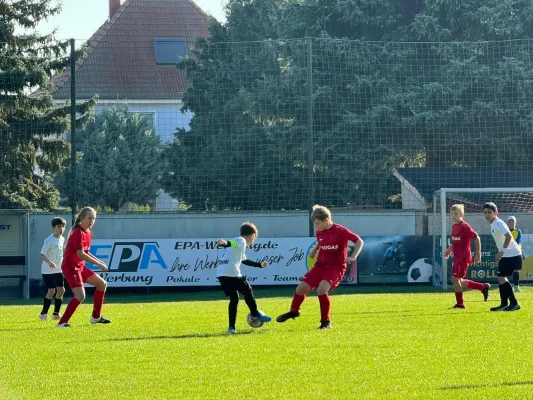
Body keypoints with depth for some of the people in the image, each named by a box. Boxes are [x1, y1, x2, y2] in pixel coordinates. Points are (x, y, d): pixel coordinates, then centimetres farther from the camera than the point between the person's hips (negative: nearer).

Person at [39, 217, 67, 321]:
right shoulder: (49, 240, -17)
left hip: (58, 270, 7)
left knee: (61, 290, 2)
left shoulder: (62, 239, 5)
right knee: (51, 291, -11)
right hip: (48, 270, -7)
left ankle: (56, 313, 14)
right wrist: (49, 262, -39)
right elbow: (42, 254, -23)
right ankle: (43, 313, 2)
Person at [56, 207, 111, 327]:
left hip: (79, 266, 10)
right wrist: (99, 264, -25)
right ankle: (62, 322, -19)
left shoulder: (88, 233, 11)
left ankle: (96, 317, 25)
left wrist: (99, 261, 8)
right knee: (80, 296, -23)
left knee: (102, 284, 17)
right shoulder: (78, 233, -19)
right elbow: (80, 254, -28)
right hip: (70, 267, -10)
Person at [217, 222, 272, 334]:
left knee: (234, 298, 12)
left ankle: (231, 327, 6)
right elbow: (231, 243, -22)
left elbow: (244, 261, 44)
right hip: (232, 273, -9)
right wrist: (225, 243, -45)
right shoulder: (241, 241, 2)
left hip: (221, 274, 9)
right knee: (247, 291, 10)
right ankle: (255, 314, 27)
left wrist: (260, 265, 55)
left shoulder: (239, 242, 31)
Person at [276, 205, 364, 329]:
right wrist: (314, 250, 15)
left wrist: (353, 257, -23)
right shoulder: (319, 232, 6)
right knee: (302, 287, -1)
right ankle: (294, 311, 29)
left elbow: (359, 241, -13)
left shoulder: (340, 231, -14)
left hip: (336, 267, -6)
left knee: (322, 289, -29)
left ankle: (326, 322, -14)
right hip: (320, 265, 6)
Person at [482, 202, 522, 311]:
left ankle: (514, 303, -8)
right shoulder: (493, 224, 14)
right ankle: (504, 304, 19)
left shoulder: (498, 223, -17)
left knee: (501, 278, -10)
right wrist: (500, 253, 19)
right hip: (506, 255, 10)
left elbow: (508, 236, -31)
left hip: (512, 254, -10)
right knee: (501, 278, 14)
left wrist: (502, 251, -25)